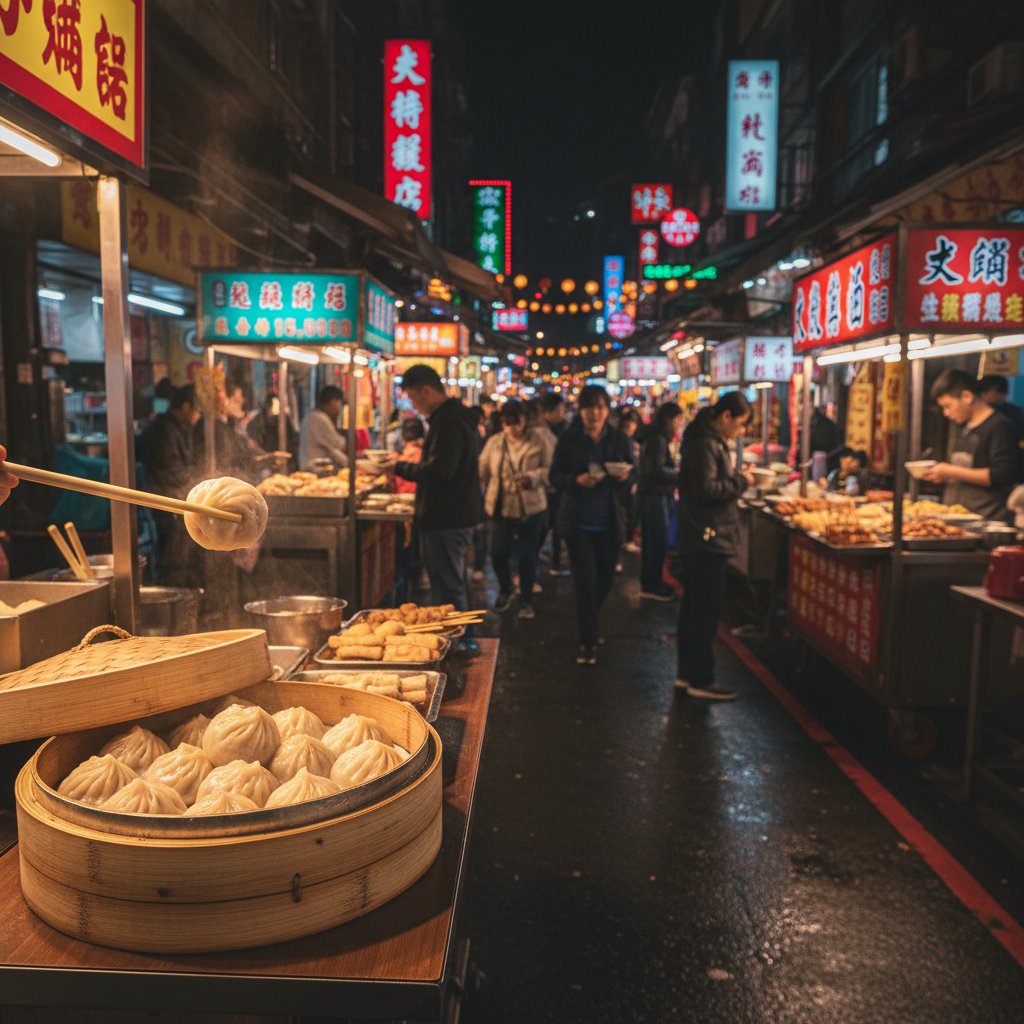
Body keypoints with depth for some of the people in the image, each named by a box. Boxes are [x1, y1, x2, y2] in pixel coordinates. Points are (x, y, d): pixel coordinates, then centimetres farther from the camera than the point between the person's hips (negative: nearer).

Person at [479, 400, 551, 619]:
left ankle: (526, 600, 23)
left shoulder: (538, 442, -4)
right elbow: (482, 471, 9)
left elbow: (549, 469, -9)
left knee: (527, 556, 6)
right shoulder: (494, 443, 6)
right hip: (501, 508, 2)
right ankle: (504, 591, 29)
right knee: (498, 553, 2)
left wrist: (531, 478, -25)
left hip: (531, 509, -2)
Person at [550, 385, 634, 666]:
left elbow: (632, 475, 9)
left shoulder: (619, 439, 4)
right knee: (586, 580, -6)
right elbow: (555, 475, -2)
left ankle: (588, 625, 40)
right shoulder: (568, 439, -3)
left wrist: (624, 476, -14)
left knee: (605, 580, 12)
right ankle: (588, 642, 4)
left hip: (610, 522, 3)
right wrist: (576, 480, -21)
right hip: (578, 521, -3)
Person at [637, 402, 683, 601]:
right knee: (658, 542, -3)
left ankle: (649, 584, 26)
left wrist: (675, 472, 8)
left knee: (651, 542, 16)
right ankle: (652, 588, 4)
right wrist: (681, 474, -12)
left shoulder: (655, 437, 15)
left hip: (651, 495, 10)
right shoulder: (658, 439, -17)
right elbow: (657, 471, -23)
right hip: (654, 496, -10)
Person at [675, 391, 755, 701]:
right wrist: (741, 481, -13)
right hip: (708, 539, -11)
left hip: (701, 539, 11)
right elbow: (706, 489, -24)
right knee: (705, 611, -4)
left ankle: (687, 674, 23)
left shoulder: (712, 441, 16)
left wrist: (738, 478, 6)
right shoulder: (705, 444, -16)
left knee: (694, 608, 15)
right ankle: (700, 680, 4)